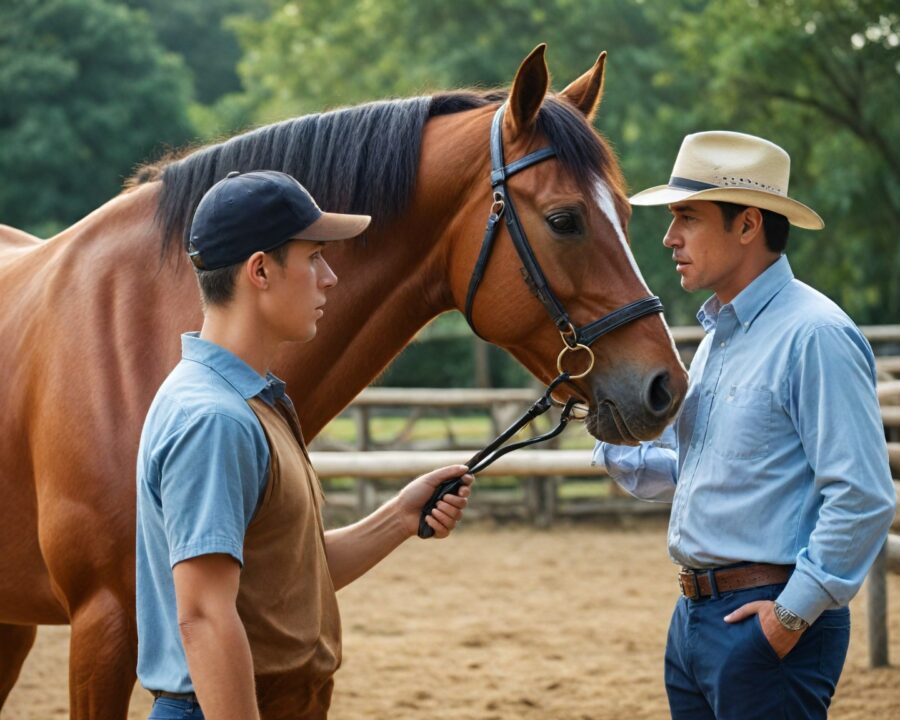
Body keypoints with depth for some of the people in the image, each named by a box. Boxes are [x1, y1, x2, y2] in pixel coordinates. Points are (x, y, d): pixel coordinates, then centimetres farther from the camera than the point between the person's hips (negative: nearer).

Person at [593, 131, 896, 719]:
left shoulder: (814, 335, -14)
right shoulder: (719, 335, 16)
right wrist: (614, 440, 7)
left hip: (766, 623, -9)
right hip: (694, 615, 9)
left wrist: (795, 612, -19)